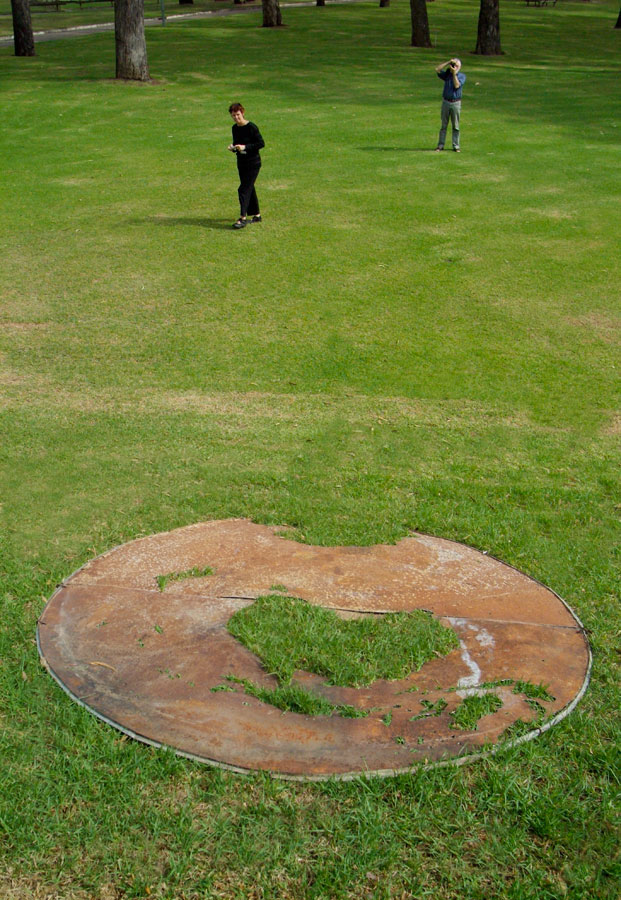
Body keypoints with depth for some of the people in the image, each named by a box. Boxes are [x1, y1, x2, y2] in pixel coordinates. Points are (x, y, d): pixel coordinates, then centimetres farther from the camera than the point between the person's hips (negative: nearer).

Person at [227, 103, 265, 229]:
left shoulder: (251, 127, -14)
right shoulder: (235, 128, 8)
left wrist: (245, 147, -22)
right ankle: (256, 215, 25)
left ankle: (243, 218, -15)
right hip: (241, 163, 8)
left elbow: (261, 143, -14)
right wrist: (233, 147, -3)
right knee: (249, 189, 13)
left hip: (253, 163, -8)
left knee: (244, 189, -14)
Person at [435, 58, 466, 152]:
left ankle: (456, 146, 9)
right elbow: (437, 69, -6)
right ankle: (440, 145, 9)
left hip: (456, 103, -2)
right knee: (443, 125, 5)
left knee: (455, 126, 3)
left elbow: (457, 85, -14)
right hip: (446, 102, 2)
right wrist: (448, 62, -7)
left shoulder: (462, 76, 2)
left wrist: (454, 73, -15)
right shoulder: (447, 74, 8)